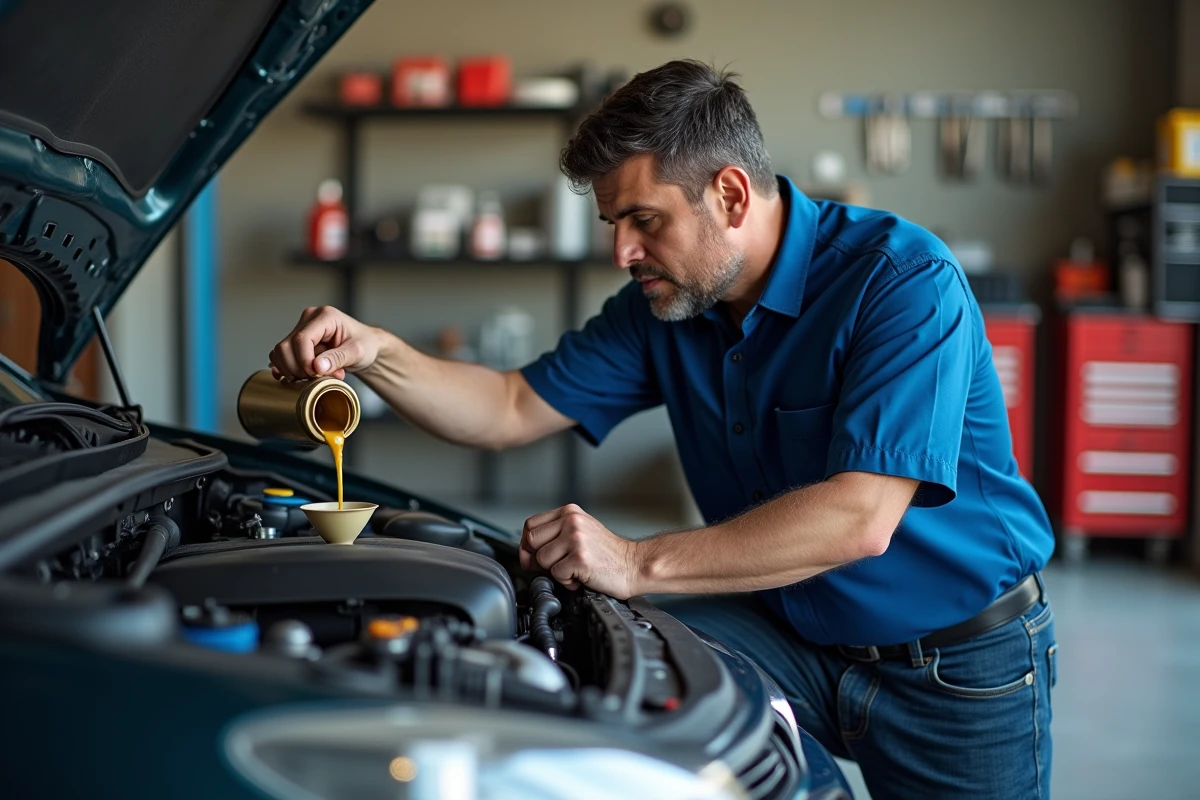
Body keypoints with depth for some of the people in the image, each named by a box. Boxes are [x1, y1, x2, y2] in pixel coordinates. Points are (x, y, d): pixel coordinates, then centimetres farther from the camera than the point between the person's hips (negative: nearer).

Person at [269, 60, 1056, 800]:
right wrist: (375, 353, -13)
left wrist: (639, 564, -31)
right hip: (791, 633, 4)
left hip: (961, 658, -4)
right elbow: (513, 411, 4)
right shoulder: (665, 304, -1)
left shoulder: (904, 279, -23)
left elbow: (859, 519, -31)